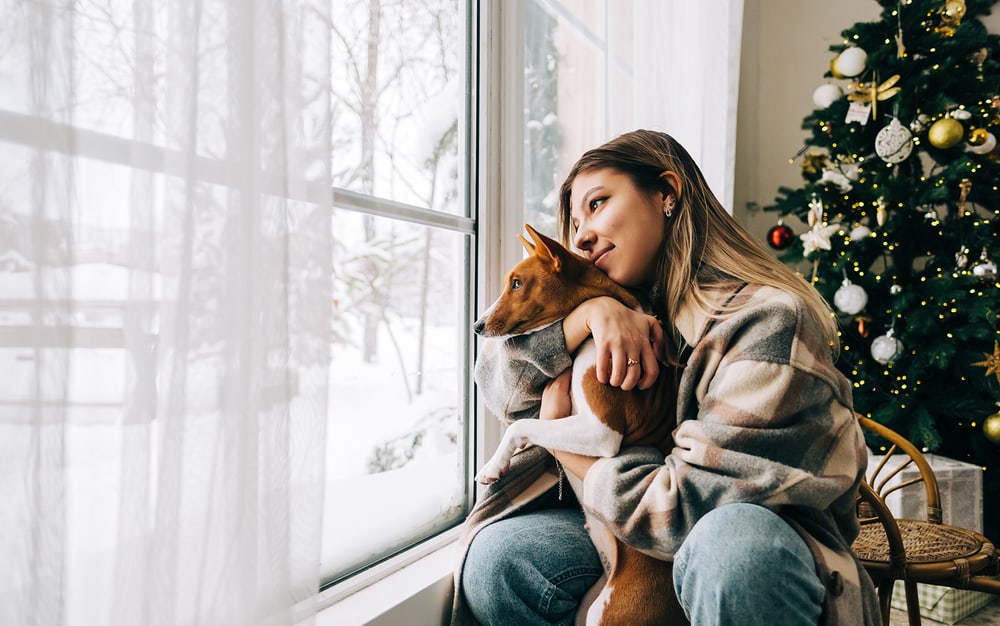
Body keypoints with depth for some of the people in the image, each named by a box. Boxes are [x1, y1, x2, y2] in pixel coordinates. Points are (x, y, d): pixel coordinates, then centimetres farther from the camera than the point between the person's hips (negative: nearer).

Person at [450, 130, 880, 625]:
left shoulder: (768, 320, -20)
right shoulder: (628, 301, 4)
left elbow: (694, 501, -25)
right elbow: (497, 381, -2)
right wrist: (588, 311, -20)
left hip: (764, 549, -5)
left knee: (735, 538, -40)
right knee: (494, 557, -16)